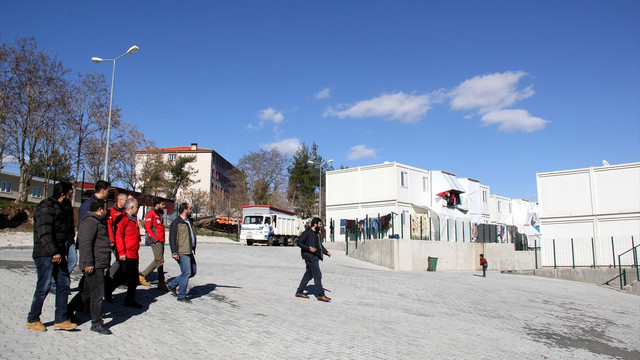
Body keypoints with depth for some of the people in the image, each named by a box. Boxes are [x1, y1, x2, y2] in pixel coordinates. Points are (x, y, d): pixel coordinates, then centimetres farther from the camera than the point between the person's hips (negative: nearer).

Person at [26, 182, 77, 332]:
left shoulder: (59, 207, 17)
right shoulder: (46, 208, -12)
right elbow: (44, 233, -20)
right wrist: (54, 252, -24)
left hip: (58, 254, 9)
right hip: (45, 254, -9)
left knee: (64, 284, 6)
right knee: (44, 287, -1)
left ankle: (61, 320, 12)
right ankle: (32, 320, 16)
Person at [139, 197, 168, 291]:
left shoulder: (159, 214, 20)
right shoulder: (151, 213, -8)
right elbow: (148, 228, -15)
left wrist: (162, 238, 15)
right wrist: (155, 238, -18)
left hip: (161, 240, 9)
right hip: (155, 241, -9)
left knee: (160, 261, 8)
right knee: (159, 260, -12)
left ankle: (161, 283, 10)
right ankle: (143, 275, 1)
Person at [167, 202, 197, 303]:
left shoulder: (190, 221, 18)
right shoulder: (176, 223, -9)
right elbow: (172, 238, -13)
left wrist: (193, 249, 26)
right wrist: (174, 252, -18)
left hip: (190, 252, 9)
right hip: (182, 253, -9)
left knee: (193, 272, 12)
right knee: (186, 273, -7)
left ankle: (172, 284, 25)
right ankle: (181, 296, 5)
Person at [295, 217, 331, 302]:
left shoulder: (317, 233, 16)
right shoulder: (307, 232, -12)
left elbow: (320, 245, 24)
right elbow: (299, 242, -12)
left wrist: (326, 252, 10)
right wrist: (308, 248, -24)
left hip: (315, 256, 9)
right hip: (310, 256, -9)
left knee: (308, 274, 13)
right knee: (317, 275, -7)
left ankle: (299, 292, 21)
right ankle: (320, 295, -1)